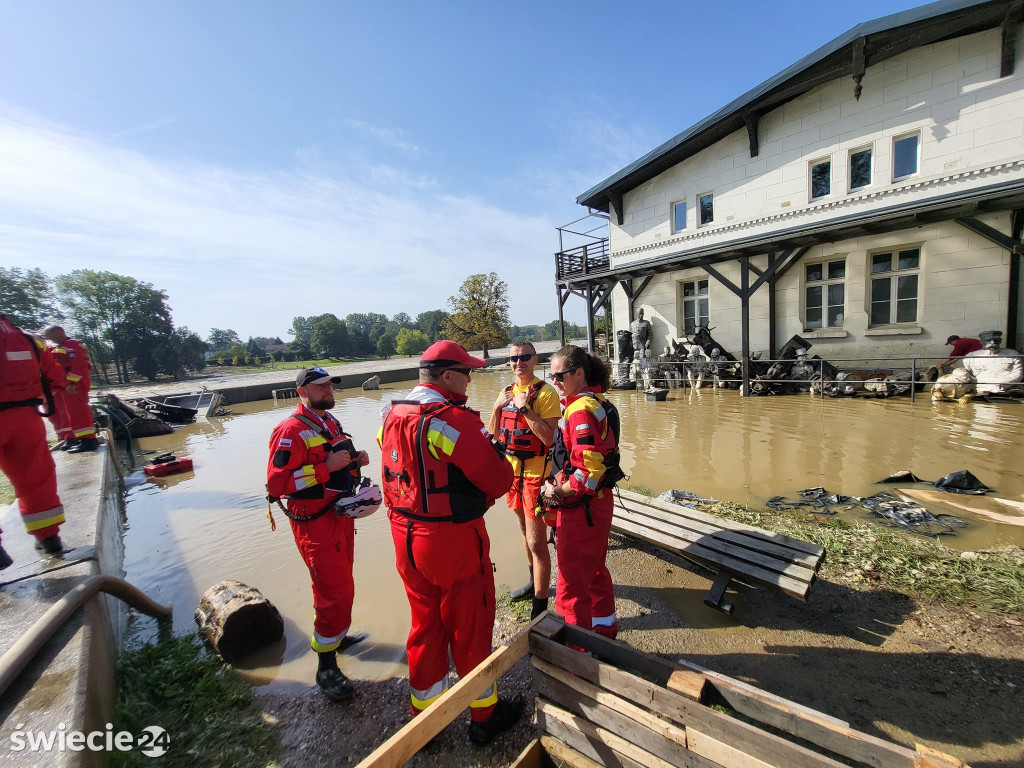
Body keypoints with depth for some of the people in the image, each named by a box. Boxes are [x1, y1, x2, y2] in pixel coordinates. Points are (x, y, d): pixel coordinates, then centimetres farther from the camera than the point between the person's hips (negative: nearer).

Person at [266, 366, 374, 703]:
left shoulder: (331, 422, 11)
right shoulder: (292, 431, -18)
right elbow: (277, 483, -23)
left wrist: (355, 461, 2)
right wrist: (326, 467, -30)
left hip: (341, 517, 9)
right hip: (315, 523, -9)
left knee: (339, 584, 24)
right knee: (335, 593, -3)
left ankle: (333, 633, 46)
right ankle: (326, 668, 16)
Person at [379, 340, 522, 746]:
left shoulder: (391, 416, 1)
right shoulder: (453, 419, -24)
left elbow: (396, 478, 9)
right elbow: (499, 478, -21)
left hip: (406, 540, 7)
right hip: (455, 542, -7)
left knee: (425, 626, 25)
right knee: (471, 629, 15)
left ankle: (423, 712, 44)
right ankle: (484, 715, 37)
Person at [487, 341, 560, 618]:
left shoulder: (545, 392, -15)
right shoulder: (507, 392, 7)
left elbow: (549, 437, -23)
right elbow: (494, 434, 8)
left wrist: (525, 408, -25)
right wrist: (497, 407, -8)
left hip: (536, 473, -8)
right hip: (513, 470, 8)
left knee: (536, 542, -1)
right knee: (526, 532, 24)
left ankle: (540, 604, 16)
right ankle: (535, 583, 45)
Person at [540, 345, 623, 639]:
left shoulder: (581, 410, -23)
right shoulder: (599, 402, 8)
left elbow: (589, 469, -29)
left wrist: (557, 492, -14)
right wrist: (558, 483, 7)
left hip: (581, 507, -10)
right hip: (599, 501, 10)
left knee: (572, 583, 5)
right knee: (594, 569, 28)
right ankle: (605, 626, 48)